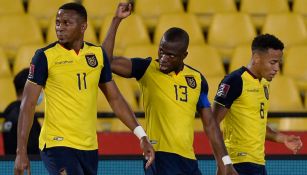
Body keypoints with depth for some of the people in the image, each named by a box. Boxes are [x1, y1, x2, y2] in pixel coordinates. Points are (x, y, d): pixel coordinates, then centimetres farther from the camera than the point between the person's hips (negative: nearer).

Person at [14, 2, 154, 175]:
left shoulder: (98, 54, 7)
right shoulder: (45, 57, -7)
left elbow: (115, 98, 15)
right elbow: (28, 104, -7)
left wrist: (141, 135, 9)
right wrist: (21, 151, -13)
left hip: (89, 147, 5)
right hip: (57, 145, -5)